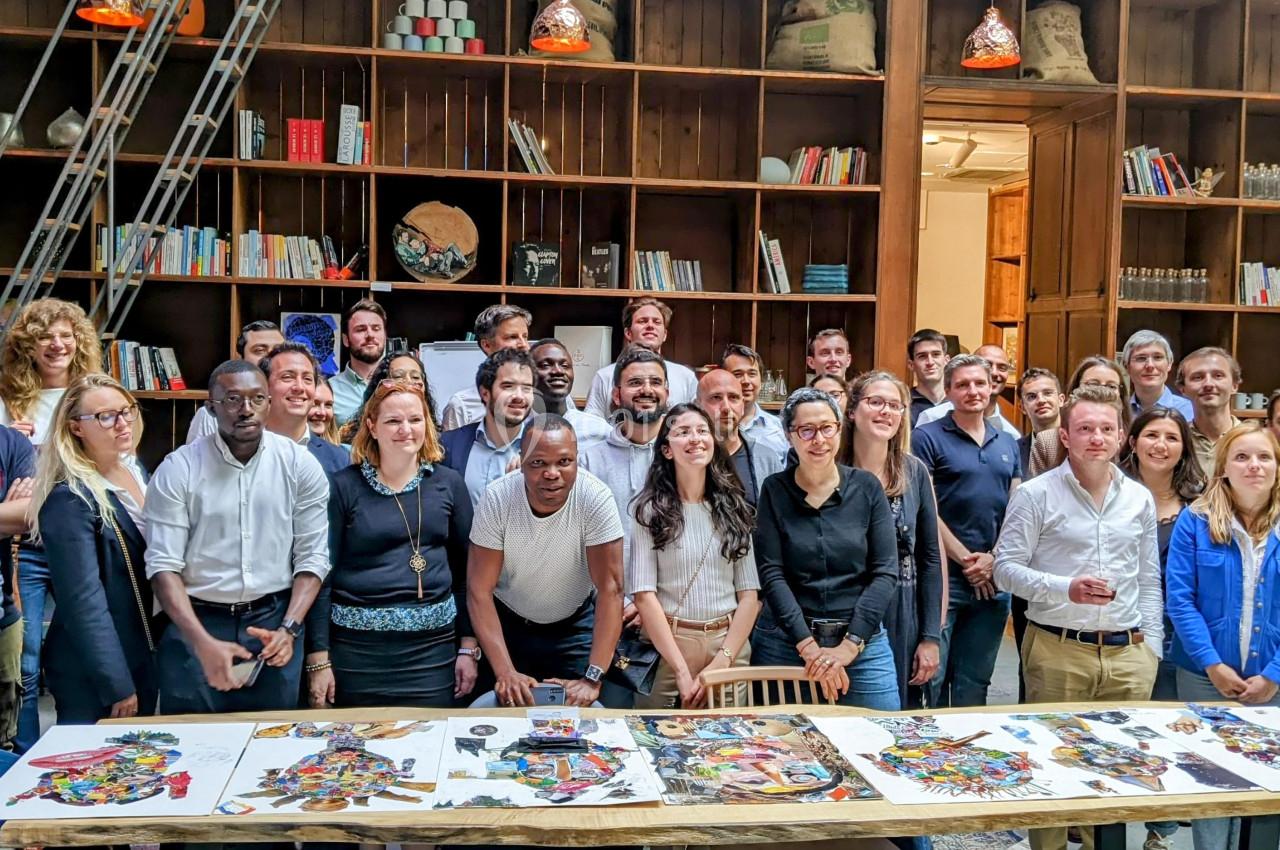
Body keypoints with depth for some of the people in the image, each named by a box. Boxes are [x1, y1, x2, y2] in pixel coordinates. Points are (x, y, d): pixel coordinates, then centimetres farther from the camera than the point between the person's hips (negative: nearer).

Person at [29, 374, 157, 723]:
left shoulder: (134, 472, 4)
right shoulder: (69, 501, -21)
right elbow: (84, 601, -23)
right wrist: (117, 685, -22)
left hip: (144, 655, 8)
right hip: (93, 673, -7)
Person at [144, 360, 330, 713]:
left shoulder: (300, 465, -2)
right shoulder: (178, 470, -5)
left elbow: (312, 557, 0)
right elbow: (163, 565, -8)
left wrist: (289, 629, -12)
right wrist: (203, 643, -18)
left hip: (274, 622, 1)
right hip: (194, 622, -1)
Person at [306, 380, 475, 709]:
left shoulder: (448, 483, 5)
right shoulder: (345, 486, -2)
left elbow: (465, 569, 7)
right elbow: (322, 574, -2)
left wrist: (469, 647, 3)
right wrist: (318, 658, -5)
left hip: (434, 645, 2)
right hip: (358, 646, -2)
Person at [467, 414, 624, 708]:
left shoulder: (596, 499, -27)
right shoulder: (497, 498, -23)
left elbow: (610, 588, -26)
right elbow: (479, 590, -20)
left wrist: (592, 679, -32)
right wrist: (505, 672, -28)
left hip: (576, 625, 0)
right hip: (507, 624, 1)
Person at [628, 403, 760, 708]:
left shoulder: (734, 508, 7)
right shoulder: (651, 510, -3)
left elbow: (749, 594, 3)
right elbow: (644, 594, -10)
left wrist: (722, 661, -10)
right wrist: (682, 671, -16)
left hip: (730, 641, 3)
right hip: (666, 644, -2)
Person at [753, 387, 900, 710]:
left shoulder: (866, 487, 1)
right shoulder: (774, 490, -1)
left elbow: (886, 572, -3)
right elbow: (771, 574, -7)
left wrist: (849, 646, -12)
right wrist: (809, 646, -15)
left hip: (862, 641, 1)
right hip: (785, 643, 0)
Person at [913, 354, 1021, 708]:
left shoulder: (1008, 443, 14)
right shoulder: (928, 437, -3)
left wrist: (993, 559, -3)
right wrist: (966, 559, -10)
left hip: (994, 581, 5)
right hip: (943, 576, -5)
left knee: (975, 681, 14)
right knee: (931, 676, -2)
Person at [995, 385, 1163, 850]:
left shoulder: (1140, 498, 10)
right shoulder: (1036, 494, -4)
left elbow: (1149, 580, 14)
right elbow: (1006, 568, -6)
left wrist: (1151, 646, 9)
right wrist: (1066, 589, -19)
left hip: (1128, 654, 4)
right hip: (1058, 650, -4)